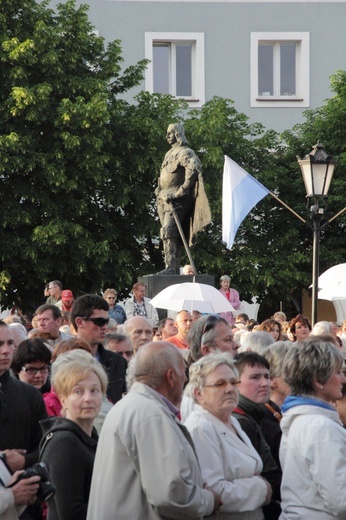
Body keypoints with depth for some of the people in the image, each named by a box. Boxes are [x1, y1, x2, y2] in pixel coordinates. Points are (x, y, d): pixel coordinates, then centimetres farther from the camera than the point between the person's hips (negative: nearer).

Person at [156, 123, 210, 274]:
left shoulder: (185, 153, -6)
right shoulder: (169, 154, 22)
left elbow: (193, 171, -22)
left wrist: (181, 192, -23)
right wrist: (159, 193, 19)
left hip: (176, 199, -9)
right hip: (164, 199, 9)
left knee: (168, 231, -19)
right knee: (172, 233, 8)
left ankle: (171, 267, -24)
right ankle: (174, 268, 9)